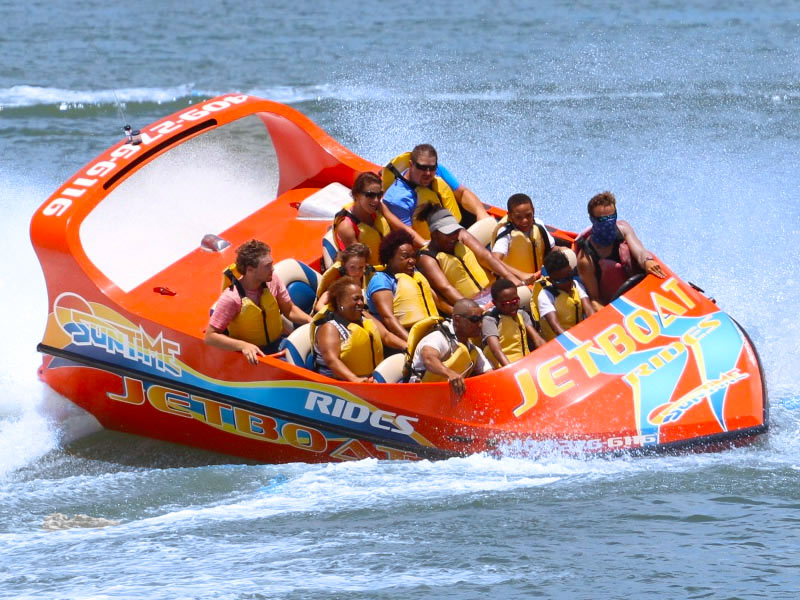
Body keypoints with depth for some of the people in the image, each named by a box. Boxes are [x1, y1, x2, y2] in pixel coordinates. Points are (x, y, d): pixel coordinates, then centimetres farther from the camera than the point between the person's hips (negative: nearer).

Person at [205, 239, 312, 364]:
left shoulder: (273, 281, -7)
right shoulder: (231, 297, -22)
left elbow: (290, 310, 9)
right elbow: (210, 336, -19)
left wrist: (311, 321, -10)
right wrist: (243, 345, -31)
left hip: (278, 347, 5)